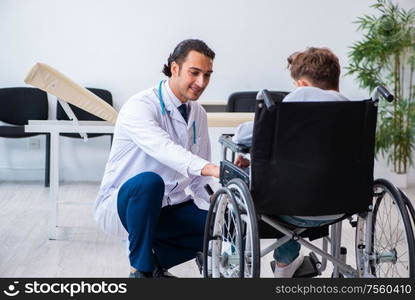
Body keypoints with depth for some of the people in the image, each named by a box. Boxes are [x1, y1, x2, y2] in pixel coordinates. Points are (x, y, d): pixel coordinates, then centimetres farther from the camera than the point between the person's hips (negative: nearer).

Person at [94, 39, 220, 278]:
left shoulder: (198, 114, 6)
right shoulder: (140, 106, -18)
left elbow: (199, 178, 9)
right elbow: (163, 149, -39)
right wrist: (211, 169, -53)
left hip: (168, 208, 7)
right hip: (123, 203, -6)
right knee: (149, 181, -39)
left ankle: (156, 258, 8)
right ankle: (142, 269, -17)